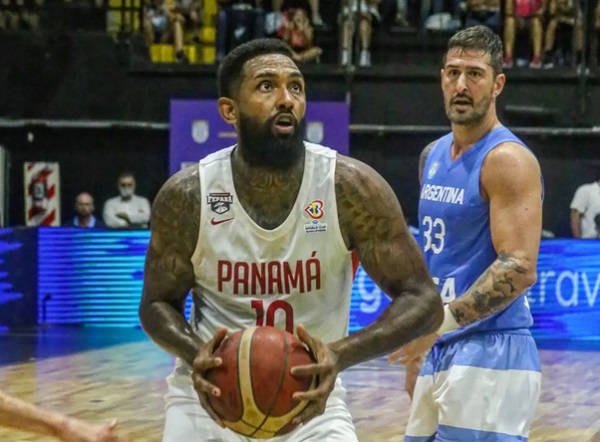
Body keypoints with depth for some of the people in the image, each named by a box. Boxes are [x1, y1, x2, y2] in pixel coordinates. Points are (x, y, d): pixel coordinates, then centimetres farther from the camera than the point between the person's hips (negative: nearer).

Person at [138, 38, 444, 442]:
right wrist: (195, 354, -22)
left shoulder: (351, 187, -16)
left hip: (311, 397, 0)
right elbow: (157, 303, 0)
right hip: (211, 394, 1)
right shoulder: (187, 196, -13)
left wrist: (340, 355, -29)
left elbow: (423, 300, -12)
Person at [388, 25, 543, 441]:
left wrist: (441, 321, -29)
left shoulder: (508, 159, -12)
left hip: (491, 355, -8)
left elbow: (519, 268, -22)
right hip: (440, 351, 8)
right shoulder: (433, 156, 14)